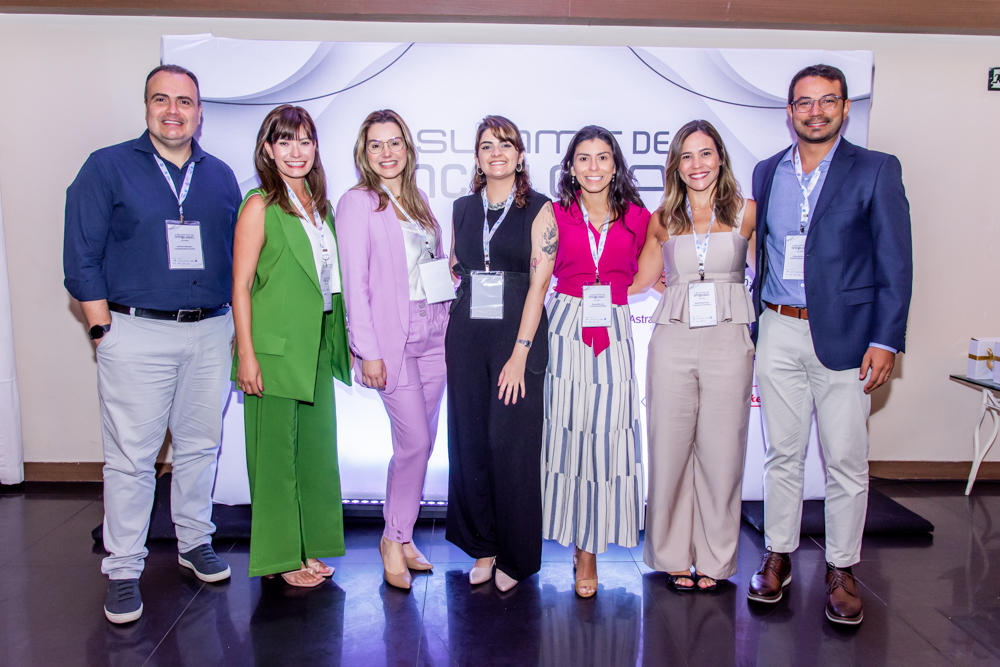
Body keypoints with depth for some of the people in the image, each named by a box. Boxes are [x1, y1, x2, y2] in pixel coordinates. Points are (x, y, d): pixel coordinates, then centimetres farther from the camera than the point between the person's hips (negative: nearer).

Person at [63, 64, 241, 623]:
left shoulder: (221, 176, 12)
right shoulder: (108, 167, 2)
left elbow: (239, 256, 15)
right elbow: (82, 257, -1)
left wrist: (235, 323, 9)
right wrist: (105, 330, -6)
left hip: (211, 332, 4)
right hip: (137, 332, -3)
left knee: (201, 445, 12)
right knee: (131, 456, 0)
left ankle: (195, 541, 29)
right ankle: (124, 571, 13)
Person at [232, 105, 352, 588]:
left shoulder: (319, 205, 13)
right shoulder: (260, 206, -7)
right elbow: (241, 285, -10)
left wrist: (339, 343, 11)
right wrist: (246, 355, -15)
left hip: (316, 348, 7)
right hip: (275, 348, -7)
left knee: (316, 448, 12)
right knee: (276, 452, 3)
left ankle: (307, 547, 26)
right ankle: (279, 556, 17)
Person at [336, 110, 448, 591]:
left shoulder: (417, 203, 16)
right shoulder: (357, 204, -4)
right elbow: (354, 282, -9)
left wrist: (451, 274, 3)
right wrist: (368, 350, -13)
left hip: (434, 334, 6)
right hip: (391, 338, -6)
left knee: (423, 442, 9)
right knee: (413, 442, -7)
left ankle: (402, 536, 23)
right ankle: (394, 539, 14)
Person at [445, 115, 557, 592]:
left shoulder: (539, 209, -2)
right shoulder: (463, 208, 12)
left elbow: (539, 284, -9)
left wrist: (519, 353, -16)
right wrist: (449, 333, 9)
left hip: (517, 334, -4)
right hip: (466, 334, 4)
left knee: (512, 443, -3)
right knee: (469, 442, 6)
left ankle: (515, 556, 14)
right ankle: (483, 547, 22)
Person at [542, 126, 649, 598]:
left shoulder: (638, 217, 7)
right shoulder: (556, 215, 5)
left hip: (614, 332, 1)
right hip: (566, 328, -1)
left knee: (607, 432, -1)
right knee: (568, 430, 0)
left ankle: (591, 545, 13)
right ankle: (578, 538, 18)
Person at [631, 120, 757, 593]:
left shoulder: (746, 211, 6)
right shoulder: (662, 220, 9)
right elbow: (639, 281, 14)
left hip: (728, 343, -1)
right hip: (672, 342, 1)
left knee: (720, 452, 5)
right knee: (670, 449, 5)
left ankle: (714, 559, 22)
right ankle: (673, 555, 22)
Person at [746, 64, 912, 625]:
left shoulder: (876, 171, 0)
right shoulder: (767, 173, 10)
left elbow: (895, 263, -3)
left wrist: (885, 340, -10)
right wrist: (749, 326, 9)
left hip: (845, 335, -3)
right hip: (779, 332, 3)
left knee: (846, 461, 3)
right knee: (782, 453, 11)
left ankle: (842, 570, 19)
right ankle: (779, 557, 24)